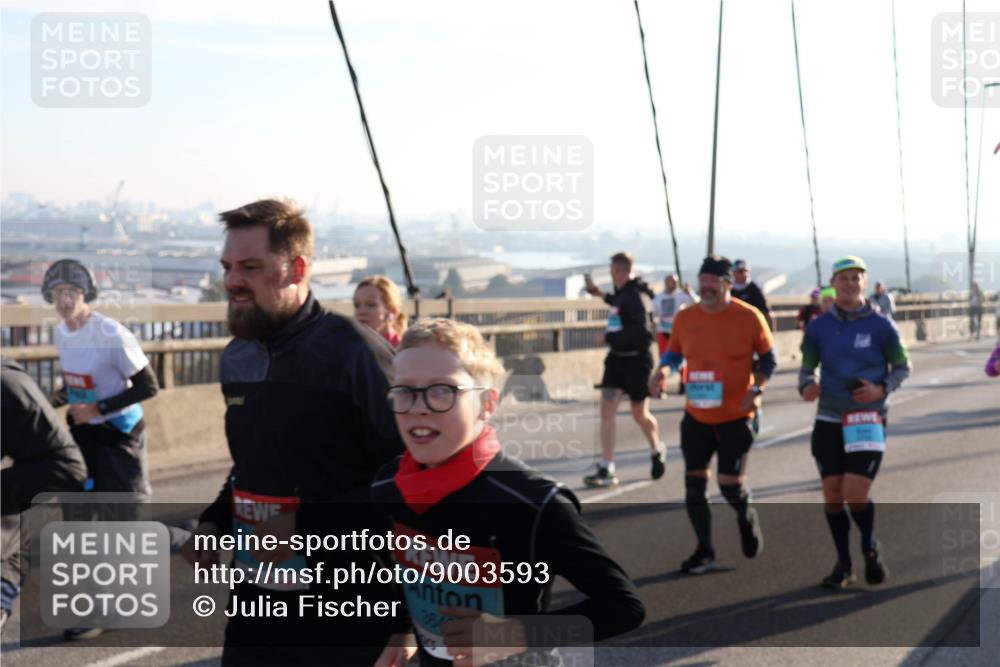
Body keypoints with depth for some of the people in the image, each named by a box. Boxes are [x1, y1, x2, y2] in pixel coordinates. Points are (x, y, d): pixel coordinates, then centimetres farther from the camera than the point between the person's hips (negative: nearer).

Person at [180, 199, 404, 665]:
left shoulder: (353, 352, -15)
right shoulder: (236, 359, 9)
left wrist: (307, 526, -20)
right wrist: (214, 522, 7)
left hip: (343, 609, -6)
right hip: (256, 598, 7)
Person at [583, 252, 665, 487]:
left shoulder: (634, 295, -19)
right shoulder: (621, 293, 6)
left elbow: (641, 329, -29)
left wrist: (612, 337, -24)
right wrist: (601, 295, 27)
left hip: (636, 360, -7)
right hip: (616, 358, 7)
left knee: (640, 415, 10)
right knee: (607, 411, -4)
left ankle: (657, 451, 38)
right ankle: (606, 470, -4)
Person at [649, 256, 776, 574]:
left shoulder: (749, 317, -9)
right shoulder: (685, 318, 0)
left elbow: (768, 358, 1)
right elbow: (675, 353, 13)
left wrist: (757, 389, -14)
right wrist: (664, 369, -9)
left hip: (735, 416, -3)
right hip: (696, 416, 3)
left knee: (730, 485, -3)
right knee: (694, 484, 3)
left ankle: (746, 518, 34)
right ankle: (704, 551, 18)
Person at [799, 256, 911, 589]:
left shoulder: (880, 325, -4)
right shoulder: (819, 327, 2)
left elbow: (902, 366, 4)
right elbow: (807, 368, 9)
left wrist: (882, 389, -14)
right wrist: (806, 387, -13)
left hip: (868, 420, -3)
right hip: (829, 420, 3)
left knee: (855, 494, -11)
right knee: (832, 494, 2)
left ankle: (871, 548, 19)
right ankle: (843, 564, 19)